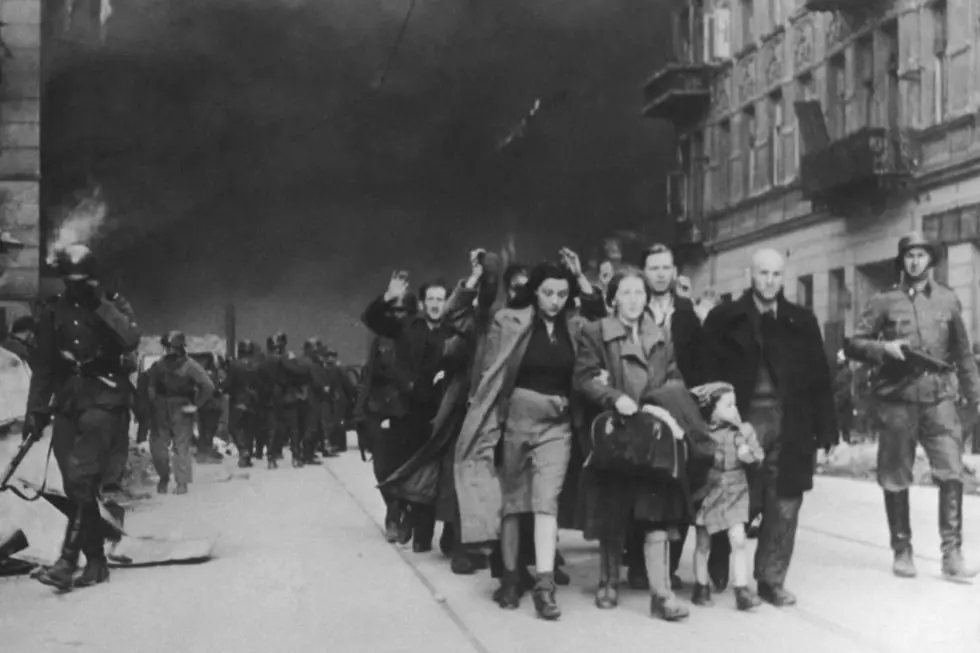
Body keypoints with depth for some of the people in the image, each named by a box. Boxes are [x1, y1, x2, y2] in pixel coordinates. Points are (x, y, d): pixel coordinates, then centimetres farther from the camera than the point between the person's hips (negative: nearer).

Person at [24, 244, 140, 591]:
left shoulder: (114, 304, 4)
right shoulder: (54, 312, 11)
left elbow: (131, 340, -15)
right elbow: (43, 366, 16)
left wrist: (101, 304, -15)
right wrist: (36, 411, 11)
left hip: (104, 400, -4)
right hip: (67, 403, 4)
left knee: (82, 478, -18)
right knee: (75, 485, 0)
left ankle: (68, 561, -21)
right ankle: (96, 561, 9)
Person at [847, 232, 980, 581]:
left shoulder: (947, 299, 10)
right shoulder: (884, 301, 4)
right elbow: (855, 343, 4)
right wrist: (885, 348, -14)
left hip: (939, 398, 1)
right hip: (898, 399, -1)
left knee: (952, 473, -11)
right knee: (895, 479, 4)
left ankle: (952, 554, -7)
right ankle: (902, 552, 17)